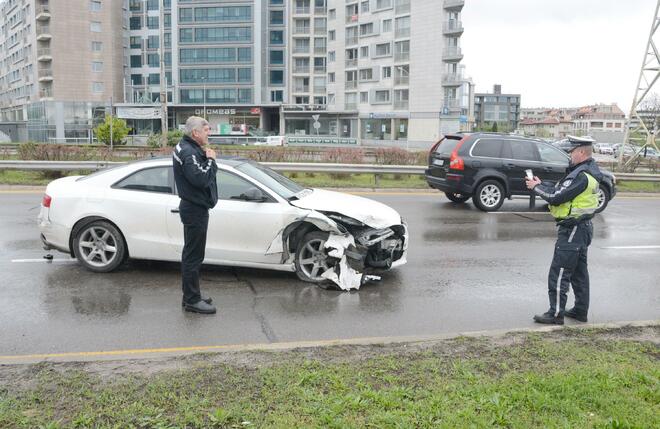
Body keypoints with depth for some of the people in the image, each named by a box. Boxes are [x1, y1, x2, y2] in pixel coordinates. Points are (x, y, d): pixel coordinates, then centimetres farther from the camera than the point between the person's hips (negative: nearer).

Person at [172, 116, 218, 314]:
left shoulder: (191, 149, 16)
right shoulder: (188, 152, -17)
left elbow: (207, 173, 14)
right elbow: (200, 179, -27)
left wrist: (207, 159, -2)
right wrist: (210, 160, -16)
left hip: (194, 207, 11)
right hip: (195, 209, -11)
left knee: (191, 254, 16)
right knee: (193, 256, -5)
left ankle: (190, 296, 26)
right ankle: (192, 300, 2)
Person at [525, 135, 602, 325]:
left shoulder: (582, 176, -23)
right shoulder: (587, 171, 9)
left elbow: (556, 197, -24)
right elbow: (562, 188, 11)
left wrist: (536, 187, -10)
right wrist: (541, 184, 2)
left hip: (572, 230, -10)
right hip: (582, 227, 10)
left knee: (559, 273, -4)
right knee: (579, 271, 17)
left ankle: (556, 314, 2)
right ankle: (580, 310, 27)